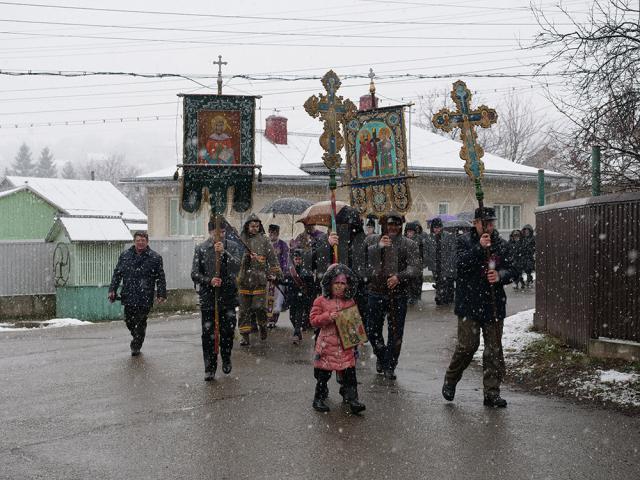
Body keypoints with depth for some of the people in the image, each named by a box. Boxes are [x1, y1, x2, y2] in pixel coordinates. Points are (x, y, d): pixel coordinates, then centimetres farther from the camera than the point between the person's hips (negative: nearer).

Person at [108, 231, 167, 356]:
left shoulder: (155, 258, 1)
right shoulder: (125, 255, 8)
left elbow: (160, 278, 2)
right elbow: (117, 274, 11)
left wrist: (161, 294, -4)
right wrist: (112, 290, 4)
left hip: (145, 298, -2)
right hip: (129, 296, 3)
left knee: (141, 322, 0)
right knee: (129, 321, 7)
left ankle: (136, 346, 15)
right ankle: (137, 338, 33)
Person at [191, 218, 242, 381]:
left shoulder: (232, 246, 3)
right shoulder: (201, 249, 3)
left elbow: (237, 266, -13)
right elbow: (195, 274, 1)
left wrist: (224, 252, -26)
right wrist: (209, 280, -15)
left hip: (228, 296, 0)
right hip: (208, 297, 0)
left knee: (228, 331, 6)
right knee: (208, 333, -1)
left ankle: (226, 359, 31)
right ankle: (210, 367, 8)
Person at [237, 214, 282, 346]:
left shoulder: (264, 240, 5)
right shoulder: (240, 240, 8)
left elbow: (272, 258, 6)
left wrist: (276, 273, 0)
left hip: (260, 280, -2)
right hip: (243, 280, 2)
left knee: (259, 307, -7)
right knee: (244, 310, 3)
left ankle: (262, 325, 21)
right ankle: (245, 335, 10)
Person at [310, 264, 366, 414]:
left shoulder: (350, 302, 7)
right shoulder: (321, 301, -4)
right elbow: (314, 320, -5)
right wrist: (328, 317, -20)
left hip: (346, 345, 3)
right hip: (327, 344, -3)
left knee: (349, 373, 0)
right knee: (323, 373, 7)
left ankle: (352, 399, 5)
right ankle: (319, 399, 20)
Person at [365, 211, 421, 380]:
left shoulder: (409, 245, 3)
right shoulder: (372, 240, 7)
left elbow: (414, 268, -9)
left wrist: (399, 277, -25)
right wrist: (378, 247, -18)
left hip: (398, 295, -1)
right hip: (376, 293, 1)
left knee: (396, 333, 4)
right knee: (372, 330, 8)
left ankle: (390, 366, 19)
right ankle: (381, 356, 35)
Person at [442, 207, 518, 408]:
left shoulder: (501, 245, 10)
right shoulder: (465, 241, -1)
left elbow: (511, 271, 11)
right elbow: (460, 263, -17)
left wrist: (500, 275, -11)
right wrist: (480, 248, -24)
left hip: (494, 304, 4)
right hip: (469, 303, -4)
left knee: (494, 349, 5)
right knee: (467, 345, -6)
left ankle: (492, 392, 13)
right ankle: (450, 380, 18)